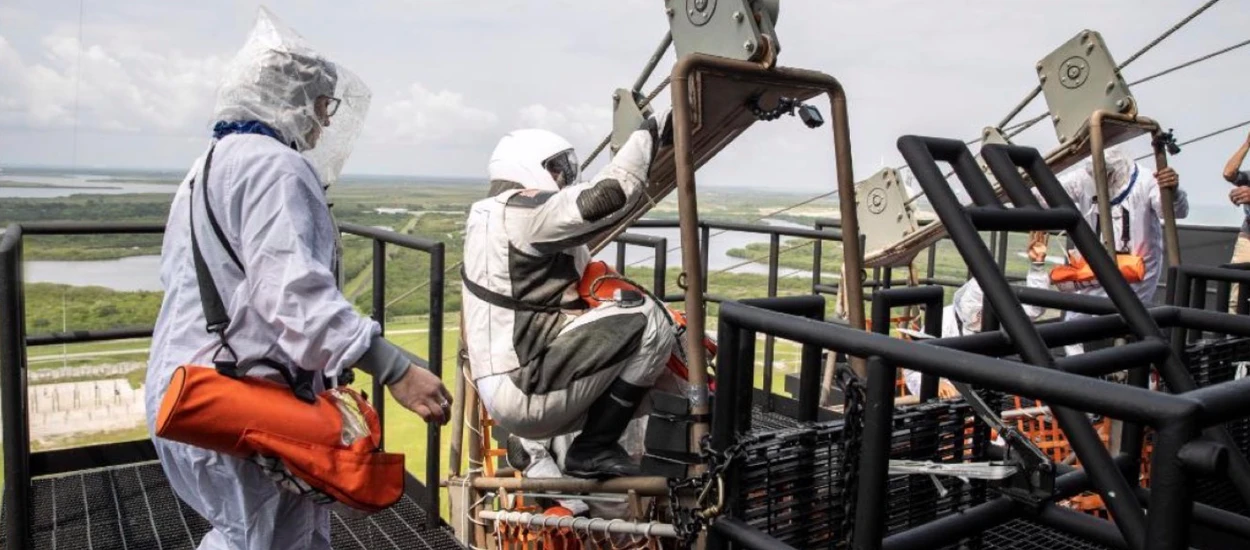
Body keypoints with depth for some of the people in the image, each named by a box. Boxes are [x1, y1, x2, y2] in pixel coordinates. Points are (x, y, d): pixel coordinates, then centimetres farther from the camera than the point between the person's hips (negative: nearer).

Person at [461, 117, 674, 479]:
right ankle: (594, 450, -10)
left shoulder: (487, 217, 18)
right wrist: (648, 136, -14)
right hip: (525, 391, -11)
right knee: (647, 321, -16)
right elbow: (604, 197, -25)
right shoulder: (523, 212, -14)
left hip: (504, 388, 11)